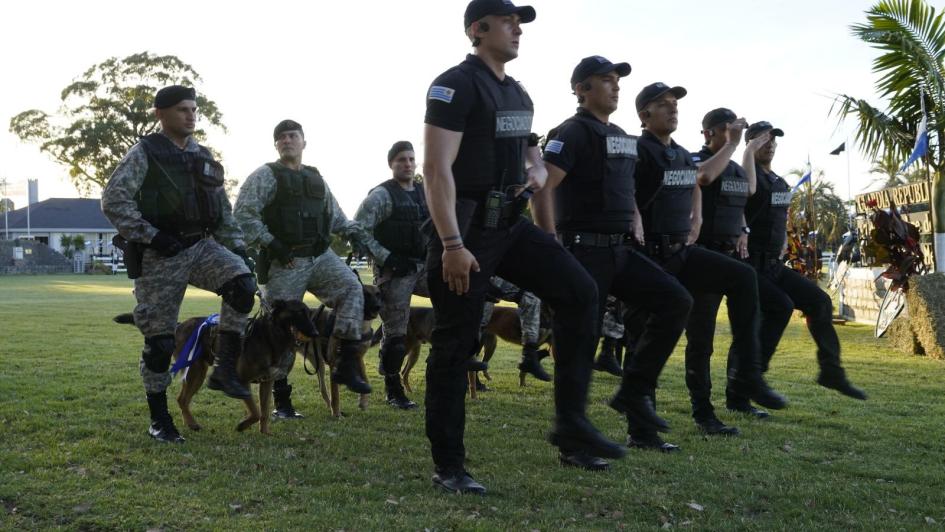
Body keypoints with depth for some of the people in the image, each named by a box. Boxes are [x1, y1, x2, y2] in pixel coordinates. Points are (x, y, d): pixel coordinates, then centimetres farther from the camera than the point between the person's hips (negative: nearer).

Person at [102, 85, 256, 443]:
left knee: (242, 284, -24)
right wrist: (151, 236, -17)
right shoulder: (144, 153, -3)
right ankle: (159, 419, 15)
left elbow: (223, 211, 18)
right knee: (159, 341, -1)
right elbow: (113, 201, -12)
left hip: (203, 246, 5)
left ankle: (224, 370, -11)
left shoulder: (203, 156, 14)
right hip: (160, 256, -4)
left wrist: (238, 249, 10)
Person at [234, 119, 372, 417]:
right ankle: (281, 401, 11)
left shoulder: (316, 178, 19)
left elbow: (334, 215, 27)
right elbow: (242, 214, -9)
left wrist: (351, 230, 9)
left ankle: (346, 366, -16)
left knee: (351, 289, -20)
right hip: (284, 262, -4)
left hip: (321, 257, 5)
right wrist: (268, 243, -15)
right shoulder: (265, 176, 0)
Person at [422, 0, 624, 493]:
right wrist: (452, 245, -26)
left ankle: (570, 424, 1)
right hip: (464, 227, -8)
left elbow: (530, 152, 30)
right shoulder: (456, 85, -10)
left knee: (579, 291, -5)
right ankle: (448, 467, 10)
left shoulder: (517, 94, 15)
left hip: (509, 224, 8)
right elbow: (437, 168, -19)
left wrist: (537, 172, 4)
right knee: (455, 345, -2)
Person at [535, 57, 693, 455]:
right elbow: (542, 189, -17)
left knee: (676, 301, -5)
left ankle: (634, 392, 2)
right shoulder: (574, 132, -8)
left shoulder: (622, 138, 18)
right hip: (585, 251, -8)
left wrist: (636, 227, 13)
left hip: (619, 251, 8)